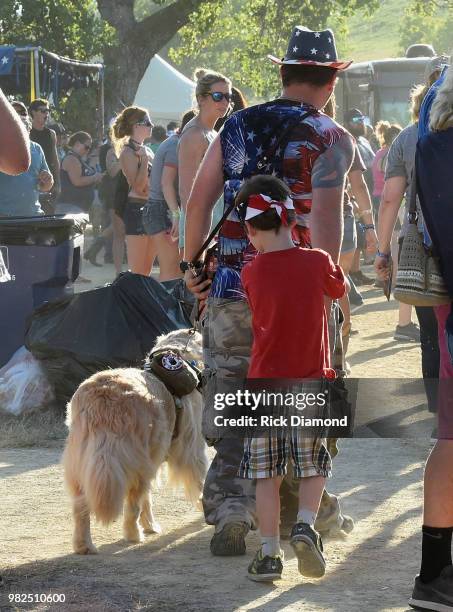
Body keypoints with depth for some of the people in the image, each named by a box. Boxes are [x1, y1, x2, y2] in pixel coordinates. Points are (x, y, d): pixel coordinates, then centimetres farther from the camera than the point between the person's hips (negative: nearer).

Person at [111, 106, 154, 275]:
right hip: (137, 209, -8)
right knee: (137, 271, -9)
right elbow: (138, 186, -17)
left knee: (147, 269, 9)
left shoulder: (146, 150, 16)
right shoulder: (128, 152, -9)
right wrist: (144, 159, -17)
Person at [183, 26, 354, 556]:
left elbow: (198, 200, 7)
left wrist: (190, 263, 16)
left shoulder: (236, 127, 9)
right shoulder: (330, 139, -4)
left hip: (231, 292, 3)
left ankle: (231, 511, -4)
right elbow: (326, 216, -15)